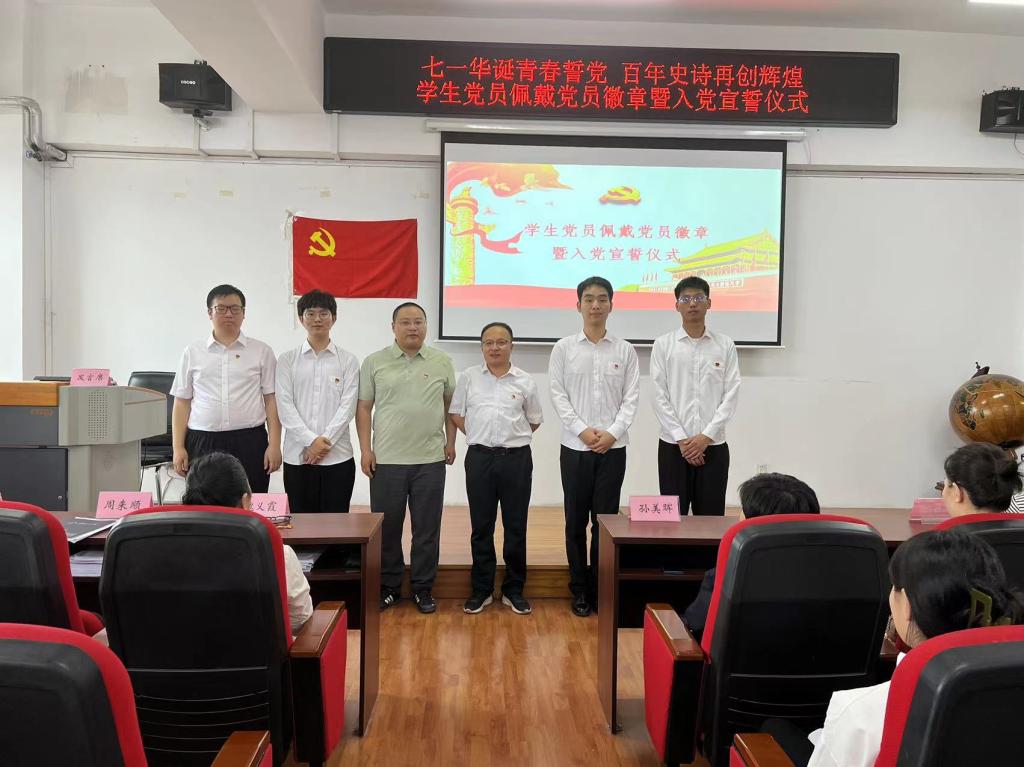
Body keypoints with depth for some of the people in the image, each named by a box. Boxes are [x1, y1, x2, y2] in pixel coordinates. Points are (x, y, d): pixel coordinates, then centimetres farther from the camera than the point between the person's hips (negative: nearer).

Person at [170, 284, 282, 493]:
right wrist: (178, 448, 4)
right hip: (202, 443, 1)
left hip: (249, 443, -1)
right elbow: (182, 403, 10)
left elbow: (271, 400, 3)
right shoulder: (193, 353, 10)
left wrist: (274, 445, -3)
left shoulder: (262, 352, 6)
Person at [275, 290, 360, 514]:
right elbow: (285, 406, -2)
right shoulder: (287, 359, 6)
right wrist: (310, 441, -12)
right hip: (297, 457, 1)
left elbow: (347, 406, -3)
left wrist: (325, 441, -13)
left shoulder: (348, 360, 4)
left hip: (337, 457, -1)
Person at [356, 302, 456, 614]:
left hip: (431, 460, 1)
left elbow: (450, 405, 12)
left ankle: (423, 588, 21)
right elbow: (364, 408, 4)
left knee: (427, 529, 7)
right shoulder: (374, 362, 3)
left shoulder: (442, 362, 6)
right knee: (387, 528, 8)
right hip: (386, 459, 0)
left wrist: (450, 442, 7)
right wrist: (365, 449, -2)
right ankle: (388, 586, 23)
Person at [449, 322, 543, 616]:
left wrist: (513, 438, 8)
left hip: (516, 459, 0)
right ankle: (481, 589, 20)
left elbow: (535, 420, 13)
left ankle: (513, 589, 20)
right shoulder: (469, 377, 4)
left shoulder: (524, 381, 2)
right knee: (481, 526, 8)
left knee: (516, 527, 6)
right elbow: (456, 413, 10)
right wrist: (478, 436, 3)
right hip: (479, 458, 0)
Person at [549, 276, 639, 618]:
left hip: (613, 447, 0)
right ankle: (579, 590, 19)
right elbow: (558, 394, -1)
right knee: (576, 520, 7)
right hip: (574, 447, 0)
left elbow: (631, 397, 1)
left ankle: (602, 590, 16)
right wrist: (582, 430, -12)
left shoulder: (625, 350, 5)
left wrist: (612, 433, -12)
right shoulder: (564, 348, 3)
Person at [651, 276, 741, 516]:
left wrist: (706, 436, -11)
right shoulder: (663, 345, 0)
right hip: (673, 445, -1)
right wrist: (681, 439, -10)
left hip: (714, 445, 1)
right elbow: (659, 397, -4)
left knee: (711, 517, 7)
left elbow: (731, 395, -2)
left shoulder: (725, 345, 4)